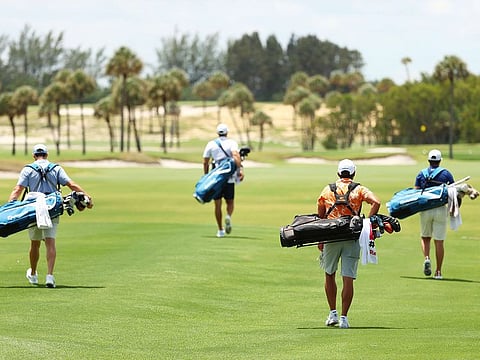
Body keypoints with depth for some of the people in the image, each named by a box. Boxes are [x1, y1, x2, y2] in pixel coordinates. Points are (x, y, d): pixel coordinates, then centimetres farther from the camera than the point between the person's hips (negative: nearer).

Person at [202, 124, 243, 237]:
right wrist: (240, 169, -25)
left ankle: (220, 230, 4)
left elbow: (205, 162, 5)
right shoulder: (232, 143, 1)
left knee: (218, 204, 7)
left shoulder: (211, 144, 6)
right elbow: (236, 155, -18)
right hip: (229, 178, -1)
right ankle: (228, 216, -18)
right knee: (230, 202, 14)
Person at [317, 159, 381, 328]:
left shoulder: (327, 190, 12)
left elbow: (320, 216, 14)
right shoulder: (359, 190, 6)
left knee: (329, 275, 17)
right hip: (352, 238, -1)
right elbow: (376, 202, -11)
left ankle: (333, 313, 17)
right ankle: (344, 317, -3)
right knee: (348, 279, 0)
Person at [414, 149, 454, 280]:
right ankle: (438, 271, 2)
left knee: (425, 237, 19)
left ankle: (426, 258, -9)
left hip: (425, 209, 1)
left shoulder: (421, 174, 7)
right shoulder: (446, 173, 3)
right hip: (441, 209, -1)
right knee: (439, 241, 3)